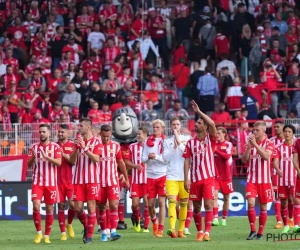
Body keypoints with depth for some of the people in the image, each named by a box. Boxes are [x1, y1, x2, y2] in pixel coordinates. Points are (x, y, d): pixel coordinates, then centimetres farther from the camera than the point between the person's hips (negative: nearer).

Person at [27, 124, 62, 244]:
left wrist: (46, 157, -26)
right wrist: (33, 157, -17)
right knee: (36, 206, -13)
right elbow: (29, 165, 4)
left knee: (49, 208, 3)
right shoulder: (34, 147, 6)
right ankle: (39, 232, 2)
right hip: (37, 182, 1)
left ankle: (47, 235, 13)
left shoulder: (55, 147, 0)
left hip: (51, 183, -1)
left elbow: (59, 162, -13)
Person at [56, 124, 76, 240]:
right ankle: (63, 232, 6)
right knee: (61, 206, 1)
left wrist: (63, 154, -20)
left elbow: (74, 161, -9)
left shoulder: (73, 145, 2)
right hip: (58, 181, 2)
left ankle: (69, 224, 21)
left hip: (70, 180, -2)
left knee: (73, 204, -8)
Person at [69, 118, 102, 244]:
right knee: (78, 208, -1)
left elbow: (96, 159, -14)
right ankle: (86, 226, 25)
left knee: (91, 206, -5)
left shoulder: (96, 142, 0)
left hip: (92, 180, -4)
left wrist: (85, 147, -20)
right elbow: (72, 160, 6)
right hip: (78, 180, 4)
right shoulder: (79, 140, 12)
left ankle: (89, 235, -1)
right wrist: (77, 148, -9)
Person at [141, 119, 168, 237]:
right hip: (150, 175, 3)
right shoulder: (148, 141, 8)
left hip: (162, 175, -3)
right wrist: (148, 158, -14)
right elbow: (143, 159, 7)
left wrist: (156, 157, -19)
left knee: (161, 202, -5)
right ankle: (154, 221, 34)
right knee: (150, 203, 5)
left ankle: (160, 229, 0)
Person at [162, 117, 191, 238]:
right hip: (171, 176, -1)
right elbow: (165, 158, 2)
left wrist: (179, 143, -12)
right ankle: (172, 229, -28)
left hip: (185, 176, 1)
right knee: (172, 201, -16)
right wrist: (174, 147, -9)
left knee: (184, 203, 5)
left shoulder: (187, 138, 8)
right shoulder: (167, 141, 10)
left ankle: (181, 230, 14)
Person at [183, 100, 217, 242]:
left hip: (208, 178, -3)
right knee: (196, 207, 7)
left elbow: (212, 124, -17)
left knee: (208, 205, -10)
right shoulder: (191, 142, 9)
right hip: (195, 179, 3)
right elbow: (187, 161, 5)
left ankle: (207, 232, -14)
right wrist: (186, 179, -4)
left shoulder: (210, 139, 2)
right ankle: (199, 232, 17)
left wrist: (198, 111, -16)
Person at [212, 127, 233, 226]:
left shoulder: (228, 144, -2)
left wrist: (216, 150, -24)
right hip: (216, 175, 1)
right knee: (215, 195, -16)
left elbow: (227, 156, -18)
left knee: (226, 197, 8)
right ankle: (215, 218, -21)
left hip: (226, 176, -1)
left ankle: (224, 219, 21)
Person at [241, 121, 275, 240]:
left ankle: (260, 232, 13)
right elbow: (244, 160, 2)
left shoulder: (269, 143, -2)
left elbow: (266, 156, -20)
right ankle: (253, 230, -3)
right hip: (252, 179, 2)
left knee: (263, 207, 3)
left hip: (264, 180, -2)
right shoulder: (251, 143, 8)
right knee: (250, 203, -14)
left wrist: (255, 144, -23)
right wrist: (249, 147, -10)